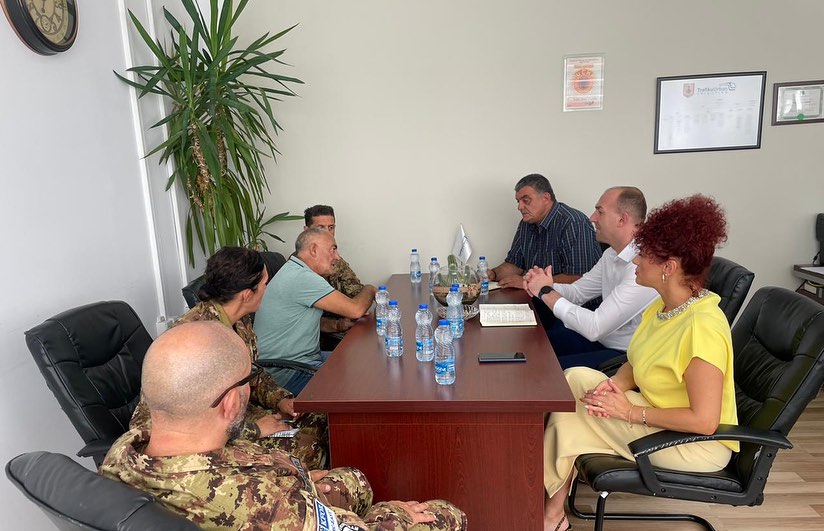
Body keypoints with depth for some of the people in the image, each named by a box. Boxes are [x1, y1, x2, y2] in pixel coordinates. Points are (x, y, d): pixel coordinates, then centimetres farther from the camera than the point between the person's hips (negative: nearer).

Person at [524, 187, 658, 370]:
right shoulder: (612, 254, 6)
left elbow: (594, 328, -29)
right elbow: (577, 291, 14)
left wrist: (546, 292, -19)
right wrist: (545, 285, -8)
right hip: (600, 338, 9)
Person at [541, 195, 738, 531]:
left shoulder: (701, 327, -29)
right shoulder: (662, 306, -1)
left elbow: (705, 421, -28)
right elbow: (635, 365, 8)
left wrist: (632, 411, -21)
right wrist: (614, 385, -13)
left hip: (695, 446, -8)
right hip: (659, 418, 8)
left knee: (577, 382, -15)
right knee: (575, 378, -7)